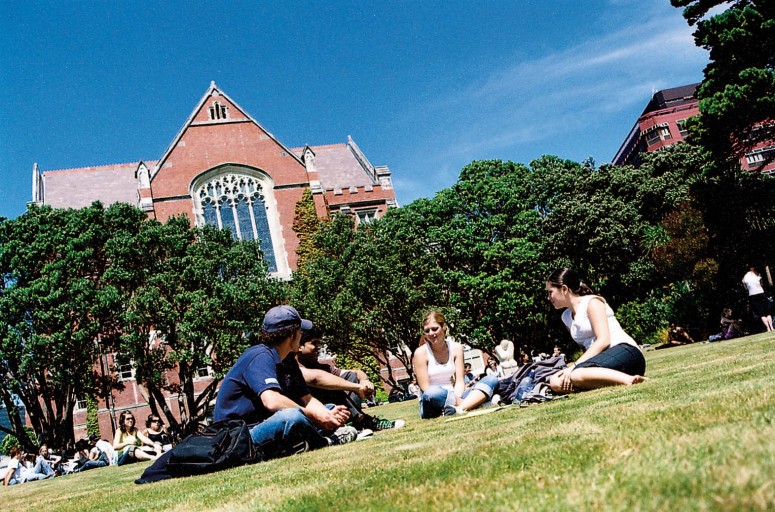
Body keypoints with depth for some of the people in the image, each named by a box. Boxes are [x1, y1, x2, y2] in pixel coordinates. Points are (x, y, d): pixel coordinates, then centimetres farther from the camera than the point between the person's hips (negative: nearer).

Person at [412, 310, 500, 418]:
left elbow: (460, 381, 2)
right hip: (433, 403, -5)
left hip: (454, 397, 6)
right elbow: (425, 388, -11)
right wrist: (455, 400, -22)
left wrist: (456, 397, -21)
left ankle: (459, 408, -33)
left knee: (492, 380, -12)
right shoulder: (421, 353, -5)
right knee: (432, 394, -42)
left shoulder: (456, 348, 6)